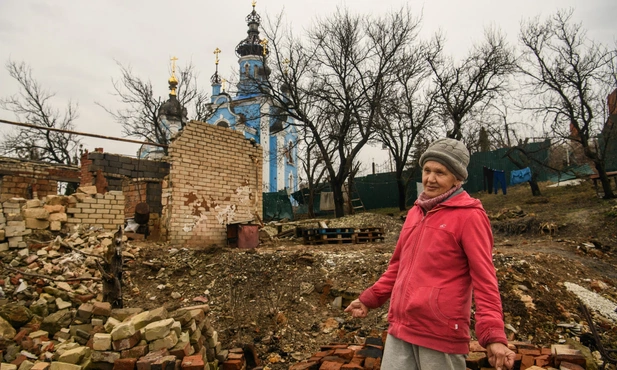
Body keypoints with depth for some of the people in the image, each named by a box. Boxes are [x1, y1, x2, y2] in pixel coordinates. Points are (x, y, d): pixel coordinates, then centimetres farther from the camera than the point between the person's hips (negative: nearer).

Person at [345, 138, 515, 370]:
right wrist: (370, 299, 19)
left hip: (441, 333, -6)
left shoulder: (469, 216, -9)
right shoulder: (416, 212, 11)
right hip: (400, 327, 6)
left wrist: (494, 336, -21)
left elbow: (484, 278, -13)